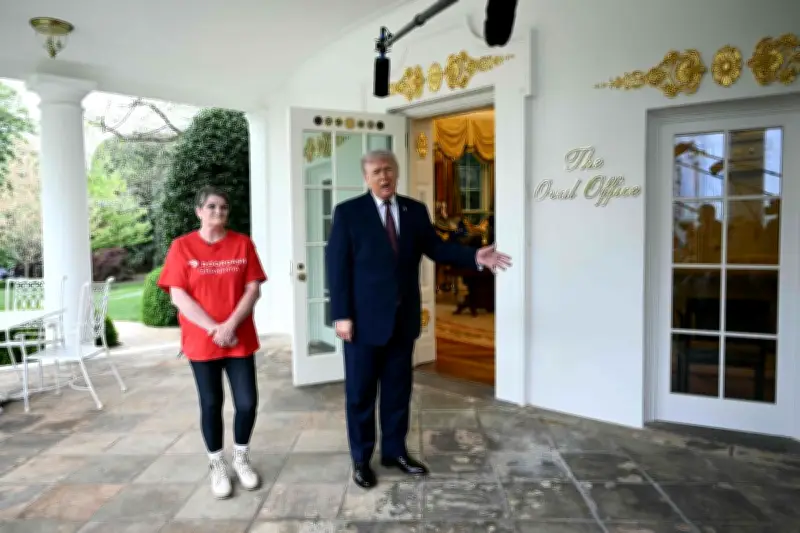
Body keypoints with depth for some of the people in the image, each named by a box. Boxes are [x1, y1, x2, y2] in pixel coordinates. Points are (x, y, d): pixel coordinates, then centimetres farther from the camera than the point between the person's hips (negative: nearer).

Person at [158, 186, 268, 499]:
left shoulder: (243, 244, 2)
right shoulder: (182, 246, -2)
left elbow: (253, 289, -2)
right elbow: (178, 296, -7)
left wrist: (230, 326, -14)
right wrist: (213, 329, -15)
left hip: (240, 339, 1)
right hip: (201, 341, -1)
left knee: (247, 403, 1)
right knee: (211, 404, 9)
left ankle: (241, 458, 26)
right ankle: (217, 465, 28)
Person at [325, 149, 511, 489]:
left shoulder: (415, 210, 7)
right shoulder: (348, 212, -6)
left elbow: (435, 247, 4)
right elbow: (336, 265, -9)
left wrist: (475, 257, -13)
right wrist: (342, 315, -14)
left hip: (403, 317, 4)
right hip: (365, 318, -4)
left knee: (398, 388, 15)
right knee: (360, 392, 9)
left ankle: (394, 451, 32)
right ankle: (361, 458, 25)